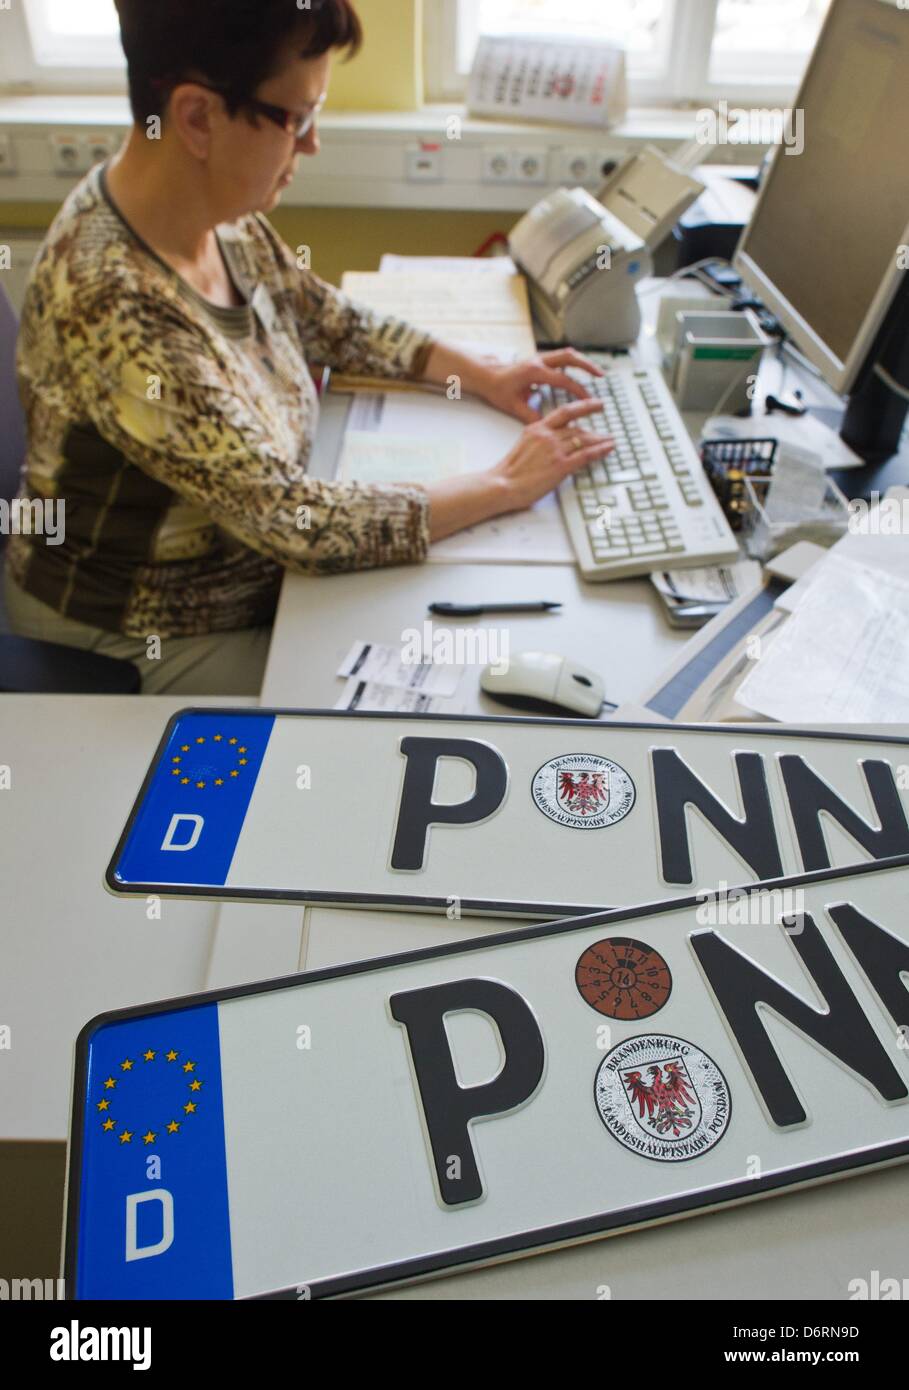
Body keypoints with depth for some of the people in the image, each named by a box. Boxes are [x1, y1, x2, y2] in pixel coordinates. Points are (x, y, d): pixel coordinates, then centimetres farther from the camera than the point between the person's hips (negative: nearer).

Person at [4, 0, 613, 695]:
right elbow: (292, 518, -31)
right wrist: (507, 485, -22)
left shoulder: (223, 216, -8)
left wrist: (482, 375, -2)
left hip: (251, 566, 7)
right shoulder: (113, 306, -33)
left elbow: (334, 320, 10)